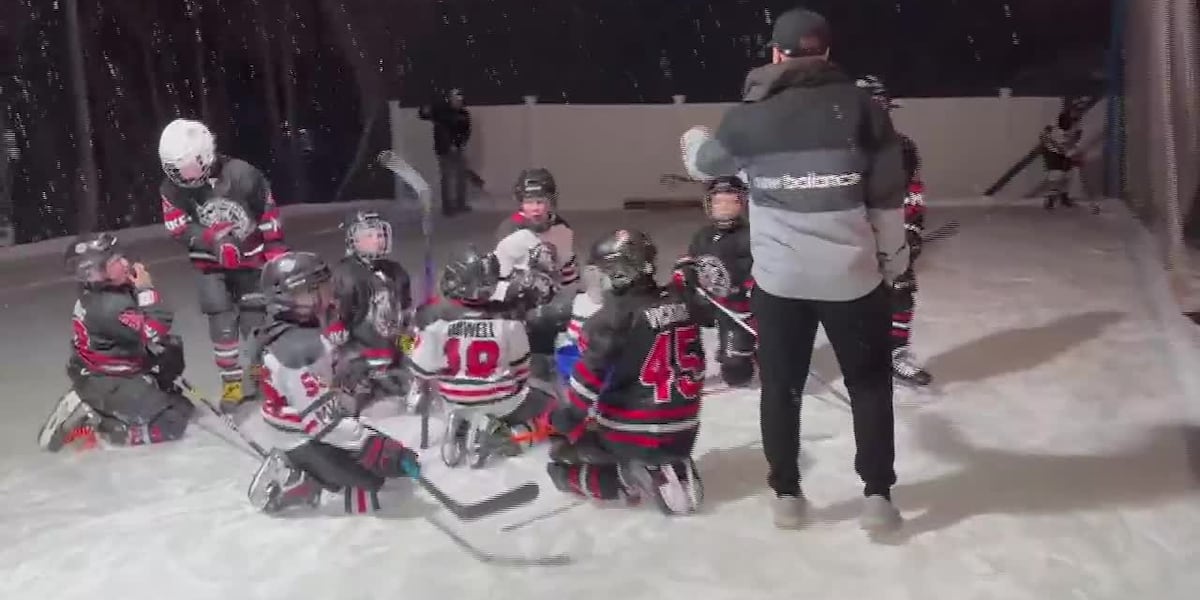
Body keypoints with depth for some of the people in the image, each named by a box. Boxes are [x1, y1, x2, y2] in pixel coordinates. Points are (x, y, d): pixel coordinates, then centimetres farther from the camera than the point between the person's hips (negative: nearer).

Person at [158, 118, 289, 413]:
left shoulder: (242, 175, -21)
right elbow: (179, 229, -12)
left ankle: (259, 374, 27)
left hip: (250, 259, -1)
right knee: (223, 326, -5)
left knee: (254, 321, 6)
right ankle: (232, 382, 8)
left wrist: (277, 261, -8)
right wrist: (212, 237, -30)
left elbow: (270, 217, -11)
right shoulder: (172, 187, -13)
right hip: (211, 265, 1)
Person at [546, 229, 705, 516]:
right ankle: (674, 468, 4)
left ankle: (625, 481, -6)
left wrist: (564, 427, -6)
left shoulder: (613, 318, -17)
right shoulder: (681, 303, 2)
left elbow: (586, 381, -16)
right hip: (683, 433, 5)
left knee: (561, 463, 14)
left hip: (632, 434, -5)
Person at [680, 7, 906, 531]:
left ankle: (786, 494, 24)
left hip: (778, 276, 0)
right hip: (852, 273, 0)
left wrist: (692, 141, 39)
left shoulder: (749, 115, -3)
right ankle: (877, 494, 17)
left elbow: (704, 164, 16)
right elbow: (888, 194, 0)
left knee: (781, 385, 15)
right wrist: (893, 256, 14)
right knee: (870, 382, 16)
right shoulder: (861, 106, -3)